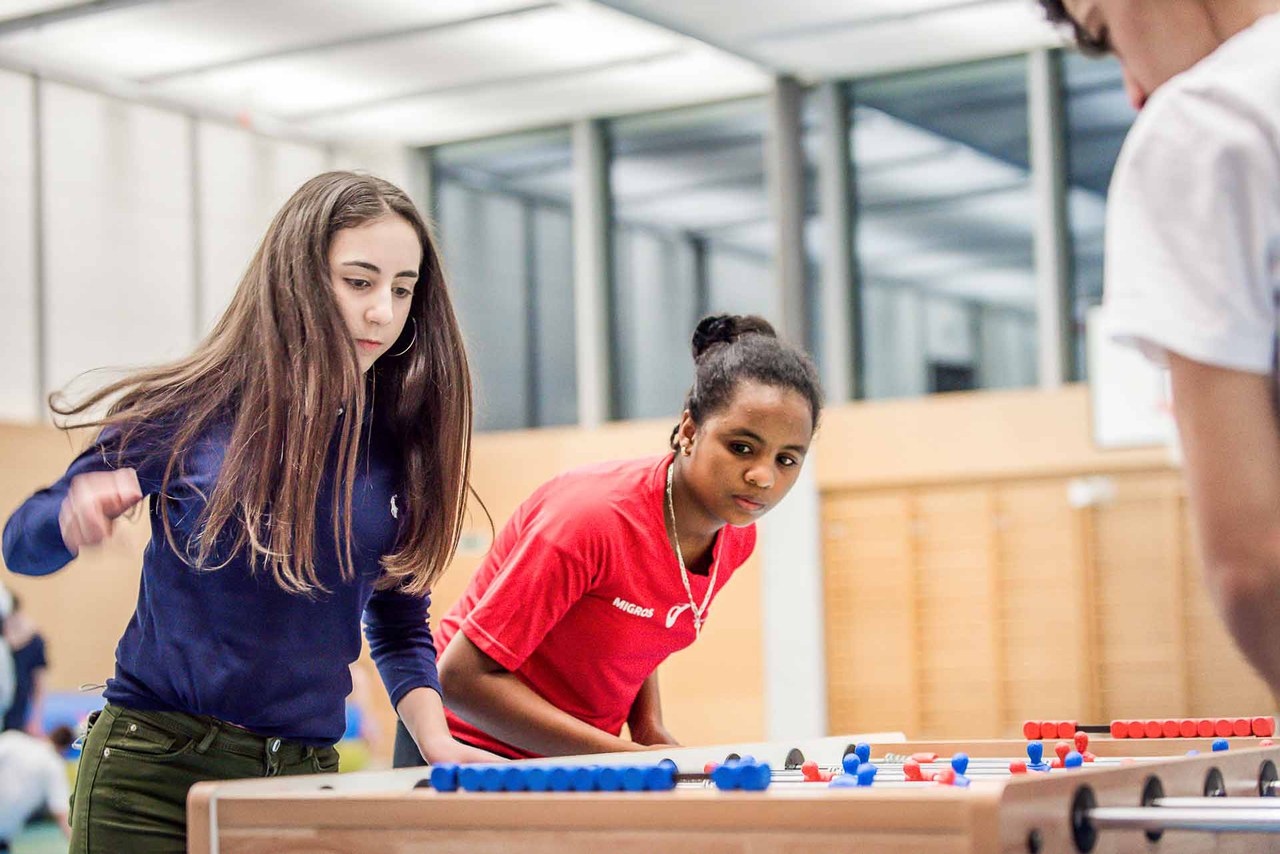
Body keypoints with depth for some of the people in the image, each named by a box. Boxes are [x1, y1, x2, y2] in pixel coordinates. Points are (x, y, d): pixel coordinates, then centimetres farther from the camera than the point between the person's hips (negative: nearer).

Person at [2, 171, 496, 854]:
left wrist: (438, 742, -6)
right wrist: (80, 515, -21)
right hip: (154, 771, -2)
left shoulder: (401, 444, 1)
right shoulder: (190, 413, -6)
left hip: (305, 772, 3)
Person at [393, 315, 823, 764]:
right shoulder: (592, 517, -26)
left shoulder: (737, 535, -5)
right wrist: (630, 758, -26)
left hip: (581, 763, 7)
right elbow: (463, 677, -24)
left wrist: (648, 726, -4)